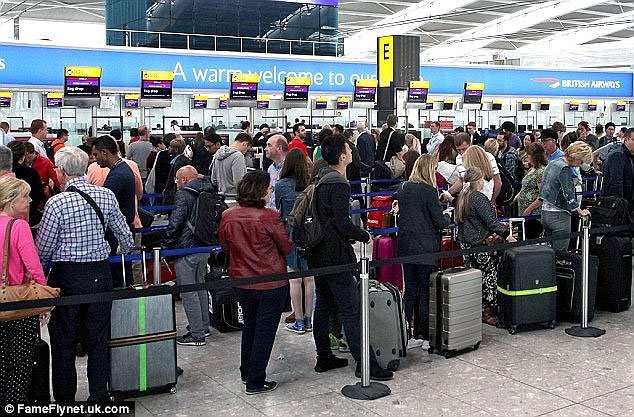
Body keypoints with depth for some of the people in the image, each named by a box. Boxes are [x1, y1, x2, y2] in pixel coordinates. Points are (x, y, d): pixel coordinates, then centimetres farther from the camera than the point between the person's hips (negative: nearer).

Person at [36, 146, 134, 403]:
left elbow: (43, 249, -7)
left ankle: (65, 403, 20)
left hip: (66, 278, -3)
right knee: (98, 343, 13)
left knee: (63, 344, 10)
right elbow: (124, 235, 8)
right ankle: (99, 399, 20)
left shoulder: (56, 203, -13)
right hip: (100, 275, 4)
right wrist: (127, 252, 30)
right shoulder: (106, 196, -3)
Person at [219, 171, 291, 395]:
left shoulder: (228, 216, -6)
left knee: (250, 325, 25)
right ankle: (255, 382, 13)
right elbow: (287, 248, -9)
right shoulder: (269, 216, -20)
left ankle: (246, 373, 37)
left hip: (241, 282, 5)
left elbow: (225, 246, 9)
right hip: (271, 284, -5)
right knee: (265, 330, 7)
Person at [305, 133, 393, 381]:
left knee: (323, 306, 14)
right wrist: (365, 236, -7)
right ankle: (363, 363, -1)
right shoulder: (339, 184, -18)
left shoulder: (321, 180, 11)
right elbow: (343, 224, -22)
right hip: (336, 255, -10)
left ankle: (324, 358, 23)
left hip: (317, 253, 10)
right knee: (350, 309, -6)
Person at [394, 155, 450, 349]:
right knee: (426, 292, 2)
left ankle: (407, 337, 14)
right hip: (425, 247, -6)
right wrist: (448, 218, 7)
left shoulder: (403, 188, 6)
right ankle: (427, 338, 8)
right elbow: (440, 222, -13)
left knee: (410, 291, 12)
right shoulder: (429, 191, -13)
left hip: (405, 246, 6)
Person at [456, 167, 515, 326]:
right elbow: (491, 220, -19)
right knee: (490, 274, -1)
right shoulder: (479, 198, -14)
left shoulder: (463, 197, 12)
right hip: (479, 242, -9)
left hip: (465, 241, 9)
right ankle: (487, 311, 0)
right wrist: (506, 234, -17)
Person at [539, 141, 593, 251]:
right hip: (559, 215, -9)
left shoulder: (552, 164, 12)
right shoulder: (565, 169, -16)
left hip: (545, 212, 9)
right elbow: (569, 195, -16)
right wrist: (580, 211, -6)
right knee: (560, 252, -3)